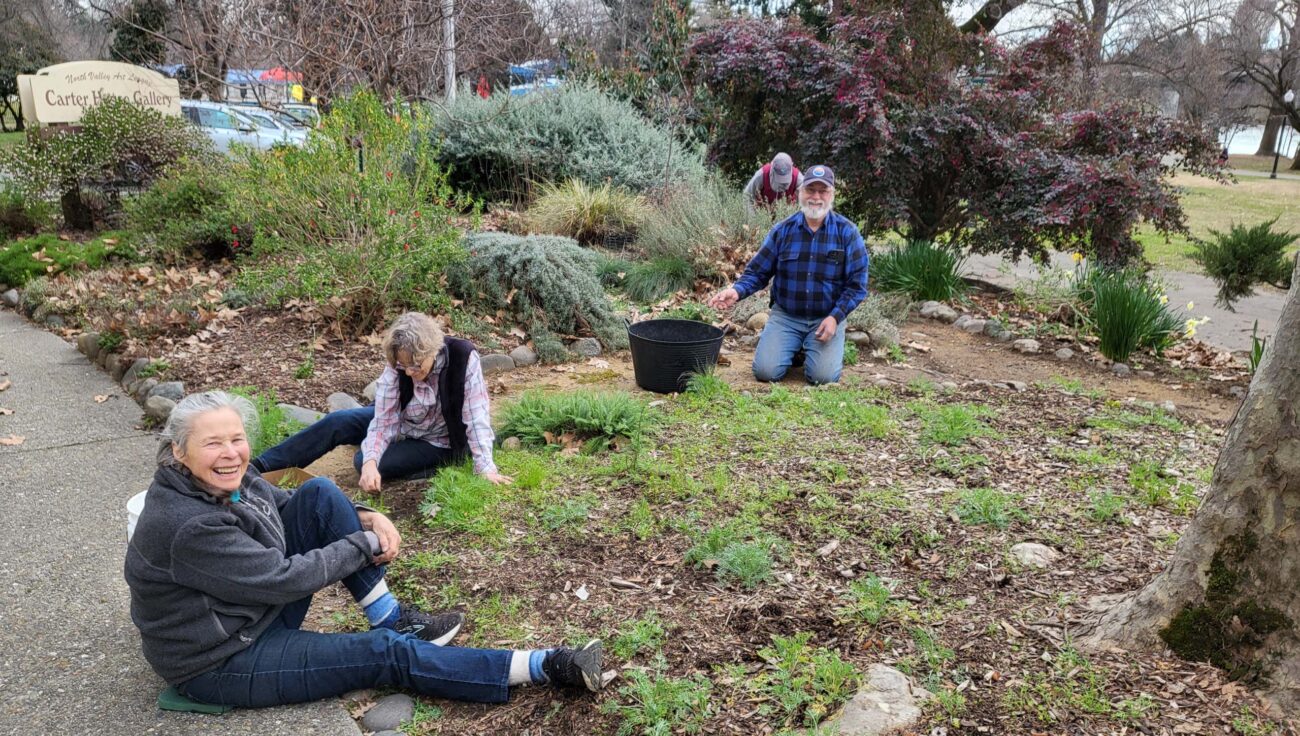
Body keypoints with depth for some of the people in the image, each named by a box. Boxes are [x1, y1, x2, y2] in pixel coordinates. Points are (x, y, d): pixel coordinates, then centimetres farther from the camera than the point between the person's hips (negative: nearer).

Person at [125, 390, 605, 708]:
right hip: (219, 665, -8)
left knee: (320, 496, -7)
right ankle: (548, 669, -12)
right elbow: (285, 579, -27)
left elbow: (287, 508, 11)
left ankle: (393, 619, -2)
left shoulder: (229, 480, -6)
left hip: (262, 613, 8)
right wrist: (365, 545, -13)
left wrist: (367, 518, -6)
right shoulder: (186, 528, -31)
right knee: (384, 653, -15)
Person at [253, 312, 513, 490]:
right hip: (401, 422, 5)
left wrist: (486, 468, -38)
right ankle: (259, 467, 0)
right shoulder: (397, 368, -22)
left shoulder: (464, 358, -33)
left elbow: (476, 417, -32)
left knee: (363, 461, -23)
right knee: (335, 422, -11)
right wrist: (371, 462, -43)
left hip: (439, 443, -4)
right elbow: (383, 423, -25)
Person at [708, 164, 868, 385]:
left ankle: (815, 348, 16)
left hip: (827, 318, -1)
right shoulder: (783, 230, -1)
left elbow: (856, 284, -4)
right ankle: (794, 348, 19)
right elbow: (757, 272, 1)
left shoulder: (847, 232, -5)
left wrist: (835, 317, -17)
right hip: (785, 316, 1)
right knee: (766, 371, -15)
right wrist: (737, 291, -20)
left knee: (823, 376, -19)